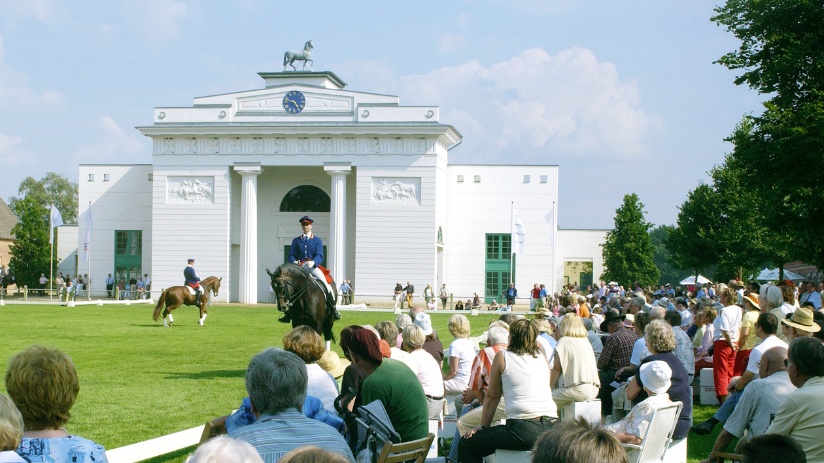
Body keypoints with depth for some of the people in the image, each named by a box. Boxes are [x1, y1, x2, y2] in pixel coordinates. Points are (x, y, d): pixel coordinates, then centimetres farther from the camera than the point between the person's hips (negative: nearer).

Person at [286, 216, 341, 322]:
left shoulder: (317, 240, 11)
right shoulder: (296, 241, 16)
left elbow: (320, 256, -2)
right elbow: (291, 255, 10)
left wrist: (313, 262, -24)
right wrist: (294, 262, -15)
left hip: (313, 266, -2)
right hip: (300, 267, 2)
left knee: (325, 283, -21)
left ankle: (333, 309, -10)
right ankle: (287, 313, -9)